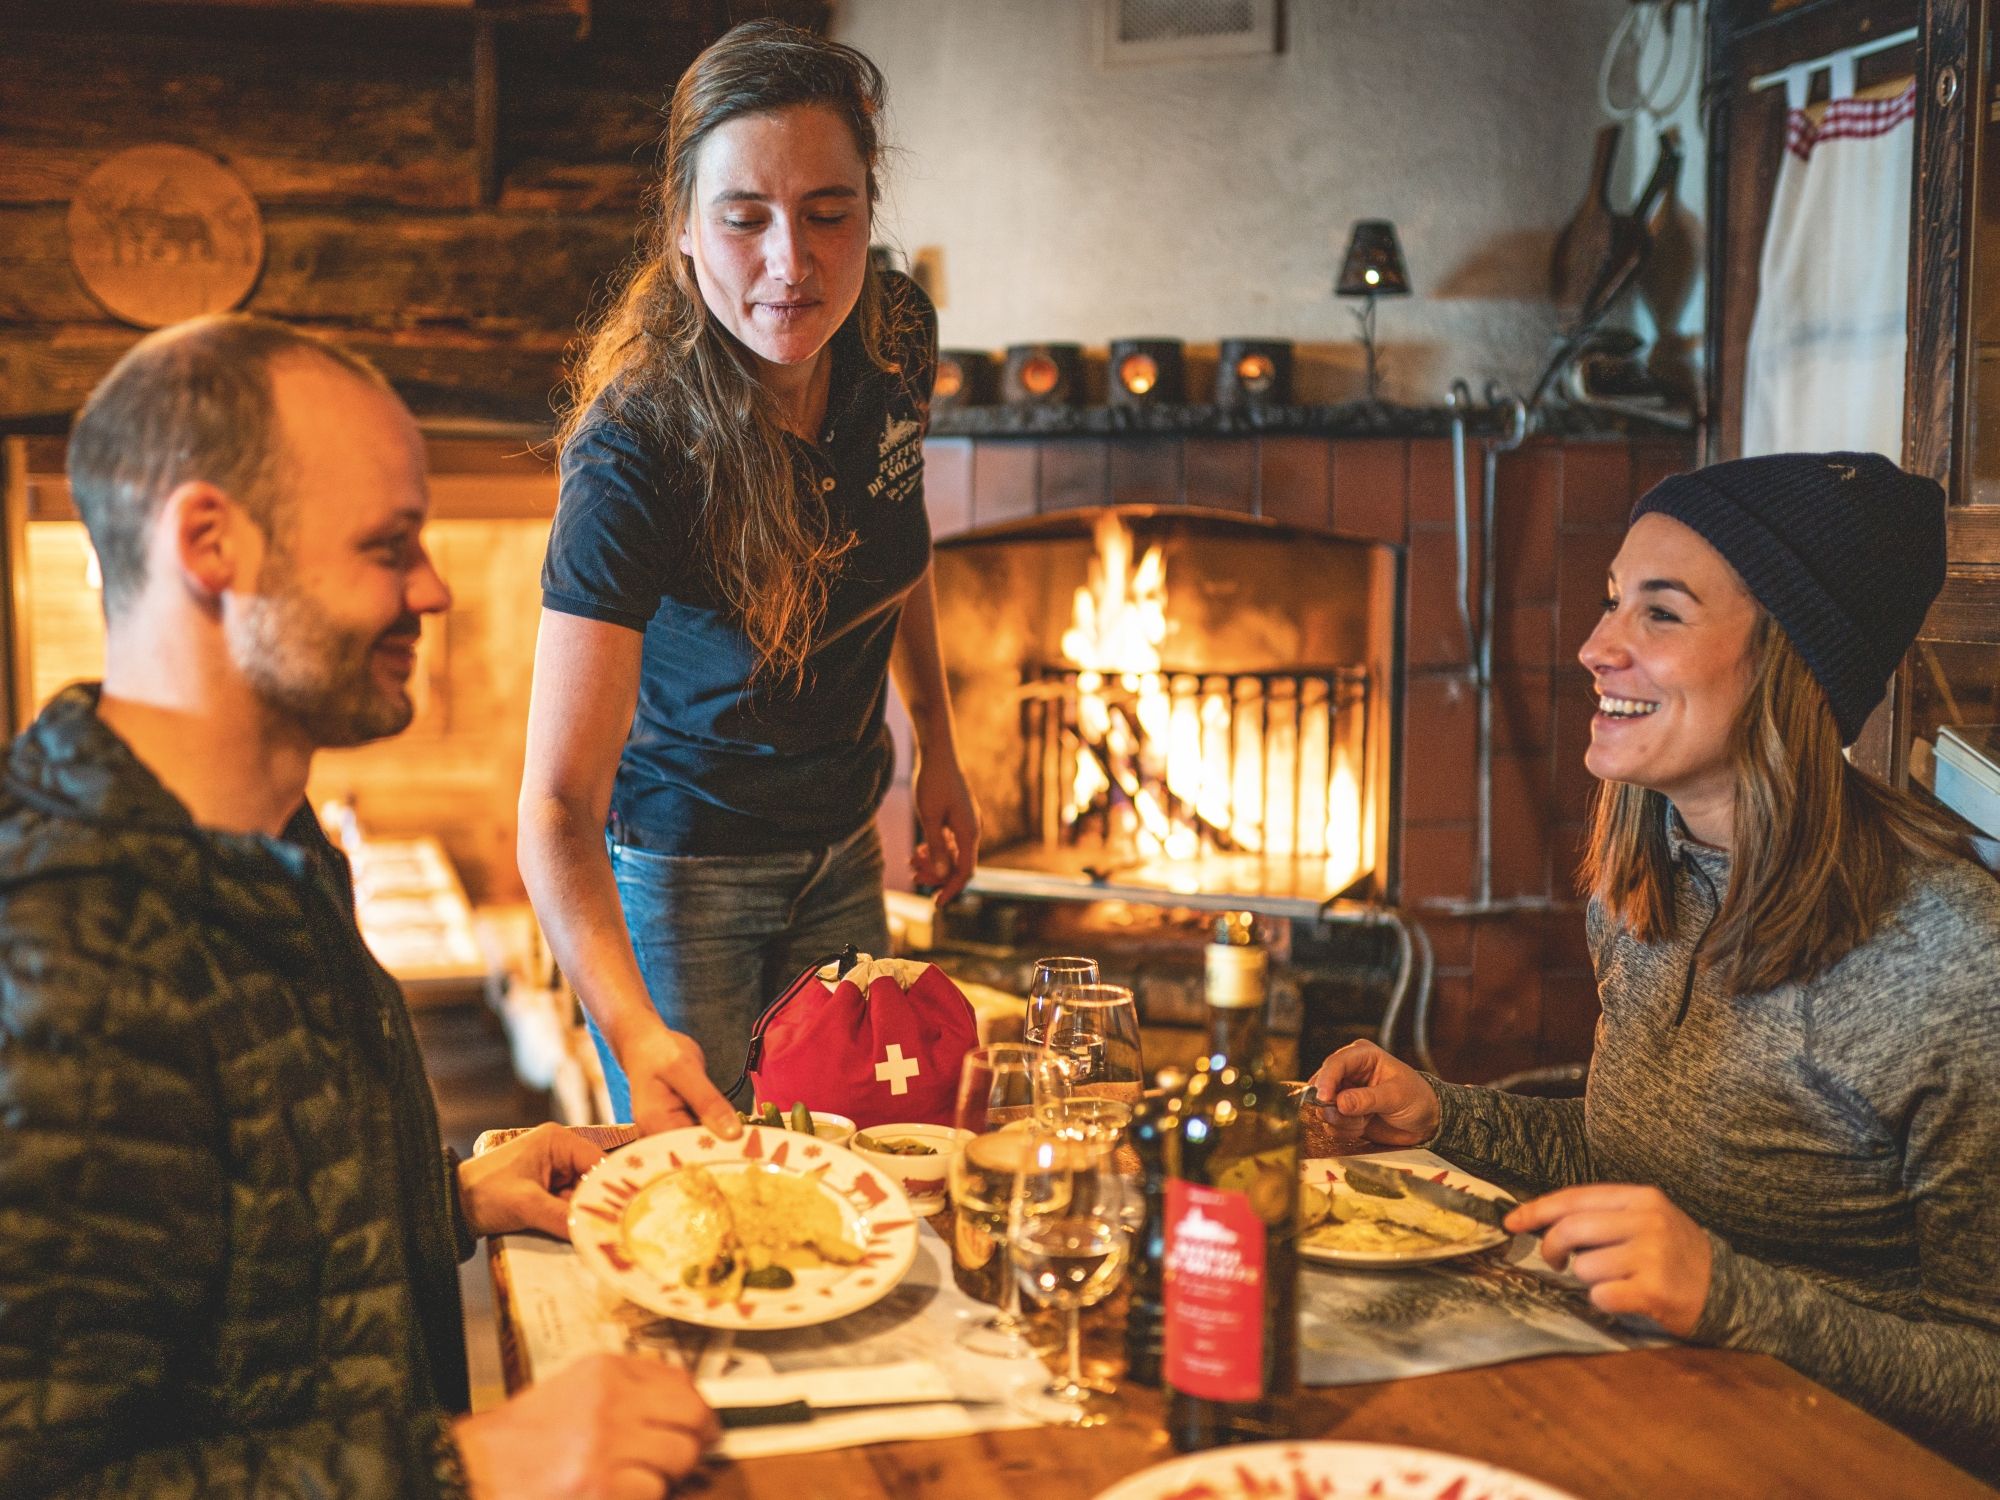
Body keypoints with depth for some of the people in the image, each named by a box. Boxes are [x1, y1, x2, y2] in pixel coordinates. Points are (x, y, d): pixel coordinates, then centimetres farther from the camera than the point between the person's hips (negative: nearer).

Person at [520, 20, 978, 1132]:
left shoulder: (897, 340, -14)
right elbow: (560, 803, -36)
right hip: (680, 865, -5)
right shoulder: (637, 448, -32)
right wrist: (634, 1033, -51)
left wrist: (939, 748, 11)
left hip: (842, 855, 6)